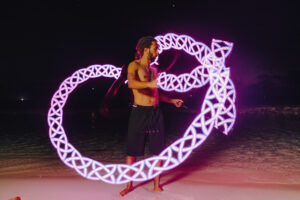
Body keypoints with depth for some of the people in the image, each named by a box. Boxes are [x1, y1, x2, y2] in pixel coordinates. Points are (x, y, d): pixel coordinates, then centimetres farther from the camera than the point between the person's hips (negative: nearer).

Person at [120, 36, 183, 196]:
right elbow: (131, 83, -27)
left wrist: (171, 100, 24)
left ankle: (157, 185, 18)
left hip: (155, 112, 6)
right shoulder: (134, 66, -5)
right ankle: (129, 185, 17)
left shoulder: (153, 69, 17)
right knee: (132, 151, 1)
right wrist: (149, 84, -43)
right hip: (139, 112, -6)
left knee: (157, 150, 6)